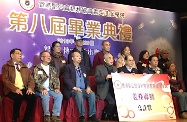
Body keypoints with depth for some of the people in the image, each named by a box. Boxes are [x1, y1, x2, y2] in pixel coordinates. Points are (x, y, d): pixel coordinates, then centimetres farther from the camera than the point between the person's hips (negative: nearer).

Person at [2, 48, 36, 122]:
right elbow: (5, 80, -5)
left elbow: (31, 79, 14)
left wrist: (30, 88, -8)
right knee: (18, 97, -36)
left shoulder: (25, 67, 22)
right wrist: (15, 89, -20)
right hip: (12, 91, -4)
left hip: (24, 89, 4)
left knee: (33, 96, -27)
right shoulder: (6, 67, 7)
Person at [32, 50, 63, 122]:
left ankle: (55, 115, -20)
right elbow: (35, 81, -7)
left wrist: (57, 88, -5)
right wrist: (42, 89, -22)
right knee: (46, 96, -35)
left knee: (59, 95, -24)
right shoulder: (37, 68, 4)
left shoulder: (53, 69, 20)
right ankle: (47, 115, -19)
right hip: (40, 90, -4)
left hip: (50, 89, 4)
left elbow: (56, 80, 15)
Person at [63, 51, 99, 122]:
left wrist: (88, 87, -4)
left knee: (92, 94, -24)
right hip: (72, 90, -5)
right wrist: (74, 88, -21)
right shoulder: (68, 67, 4)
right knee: (79, 94, -37)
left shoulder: (83, 68, 22)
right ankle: (81, 116, -30)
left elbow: (87, 79, 18)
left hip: (83, 89, 5)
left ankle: (92, 115, -21)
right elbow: (66, 79, -7)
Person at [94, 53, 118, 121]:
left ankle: (115, 114, -1)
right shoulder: (99, 67, 4)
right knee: (112, 102, -28)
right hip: (104, 91, -5)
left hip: (113, 89, 5)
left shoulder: (114, 68, 21)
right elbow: (96, 79, -7)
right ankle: (105, 115, -2)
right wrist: (105, 77, -22)